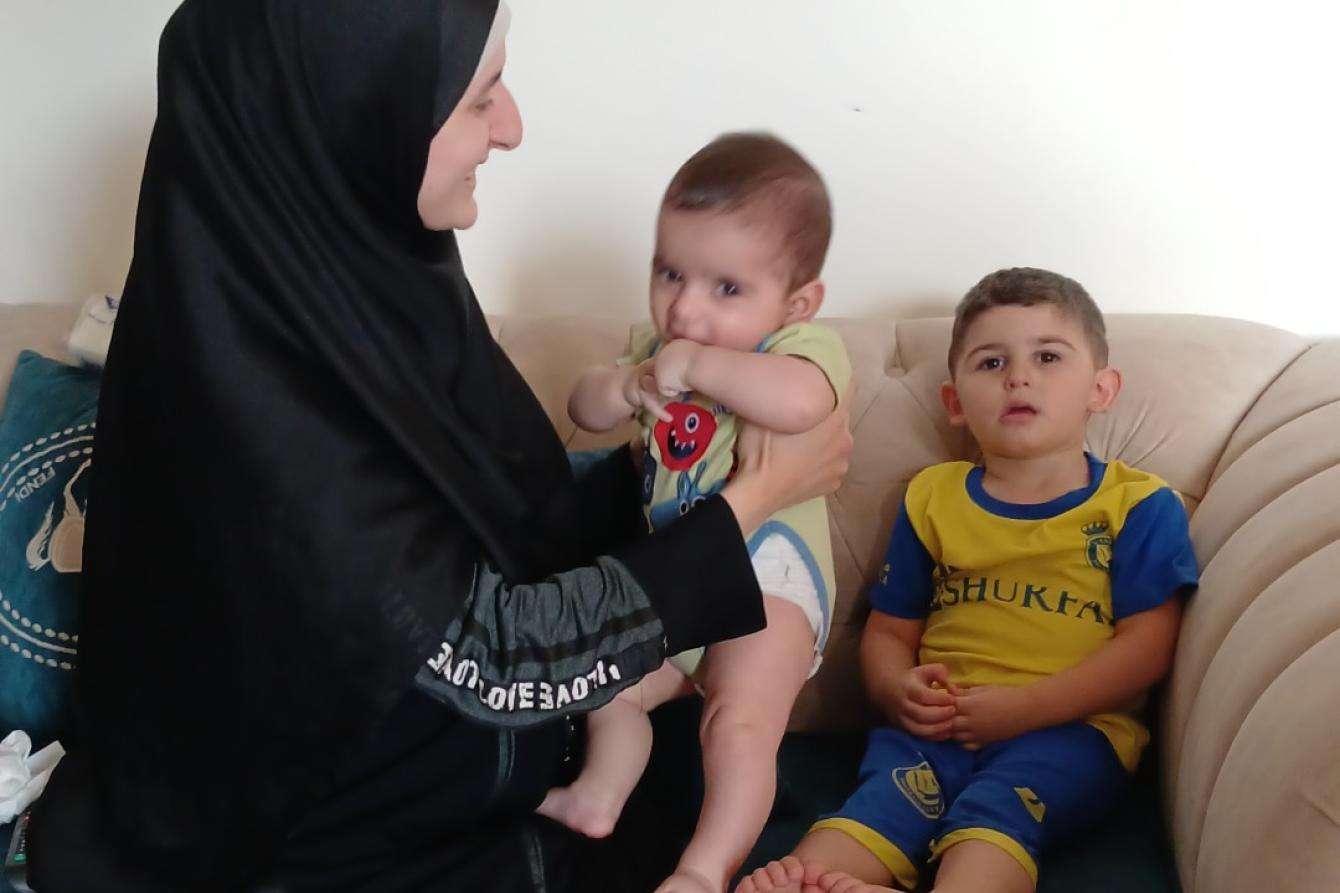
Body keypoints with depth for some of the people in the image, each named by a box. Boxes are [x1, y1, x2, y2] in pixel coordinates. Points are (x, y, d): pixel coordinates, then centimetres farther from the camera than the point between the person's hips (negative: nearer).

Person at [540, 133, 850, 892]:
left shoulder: (808, 344, -19)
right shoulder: (661, 344, 5)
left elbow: (798, 403, -43)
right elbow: (586, 409, 8)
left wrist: (695, 364, -33)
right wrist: (627, 386, -15)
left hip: (767, 577, -8)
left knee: (741, 722, -22)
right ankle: (600, 794, 38)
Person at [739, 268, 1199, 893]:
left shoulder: (1139, 506, 9)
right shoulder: (932, 499, 19)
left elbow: (1147, 644, -1)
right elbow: (889, 630, 21)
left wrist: (1022, 708, -13)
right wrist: (898, 691, -4)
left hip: (1068, 726, -2)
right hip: (938, 725, 3)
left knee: (998, 804, -33)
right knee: (889, 790, -29)